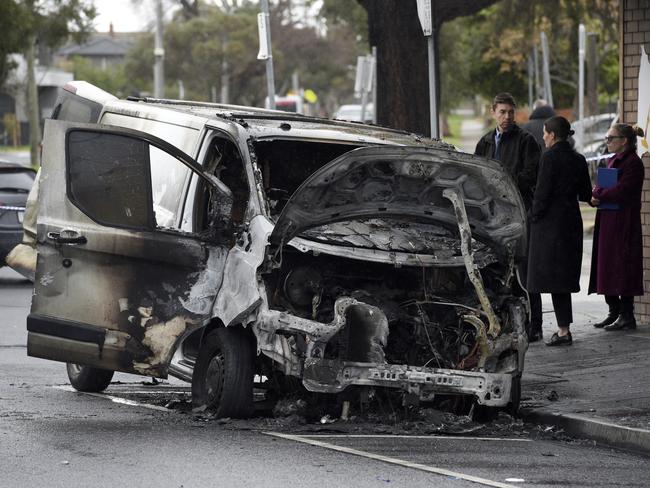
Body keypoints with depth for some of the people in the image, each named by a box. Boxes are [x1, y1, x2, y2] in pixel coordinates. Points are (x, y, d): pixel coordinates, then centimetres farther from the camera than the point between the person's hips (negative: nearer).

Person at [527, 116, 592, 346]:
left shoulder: (550, 157, -13)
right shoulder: (578, 159, 8)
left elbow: (542, 192, -15)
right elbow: (586, 194, 10)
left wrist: (534, 216, -4)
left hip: (550, 222, -7)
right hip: (572, 221, 7)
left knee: (552, 274, -4)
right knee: (564, 274, 14)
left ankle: (564, 330, -8)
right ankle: (564, 326, 18)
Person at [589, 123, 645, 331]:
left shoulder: (633, 163, -12)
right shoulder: (614, 161, 17)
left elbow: (621, 191, -21)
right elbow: (602, 185, 14)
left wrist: (598, 195, -9)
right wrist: (597, 193, -9)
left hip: (623, 223, -9)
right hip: (608, 222, 9)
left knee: (622, 266, -6)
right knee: (607, 266, 9)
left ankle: (626, 315, -1)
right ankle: (614, 312, 16)